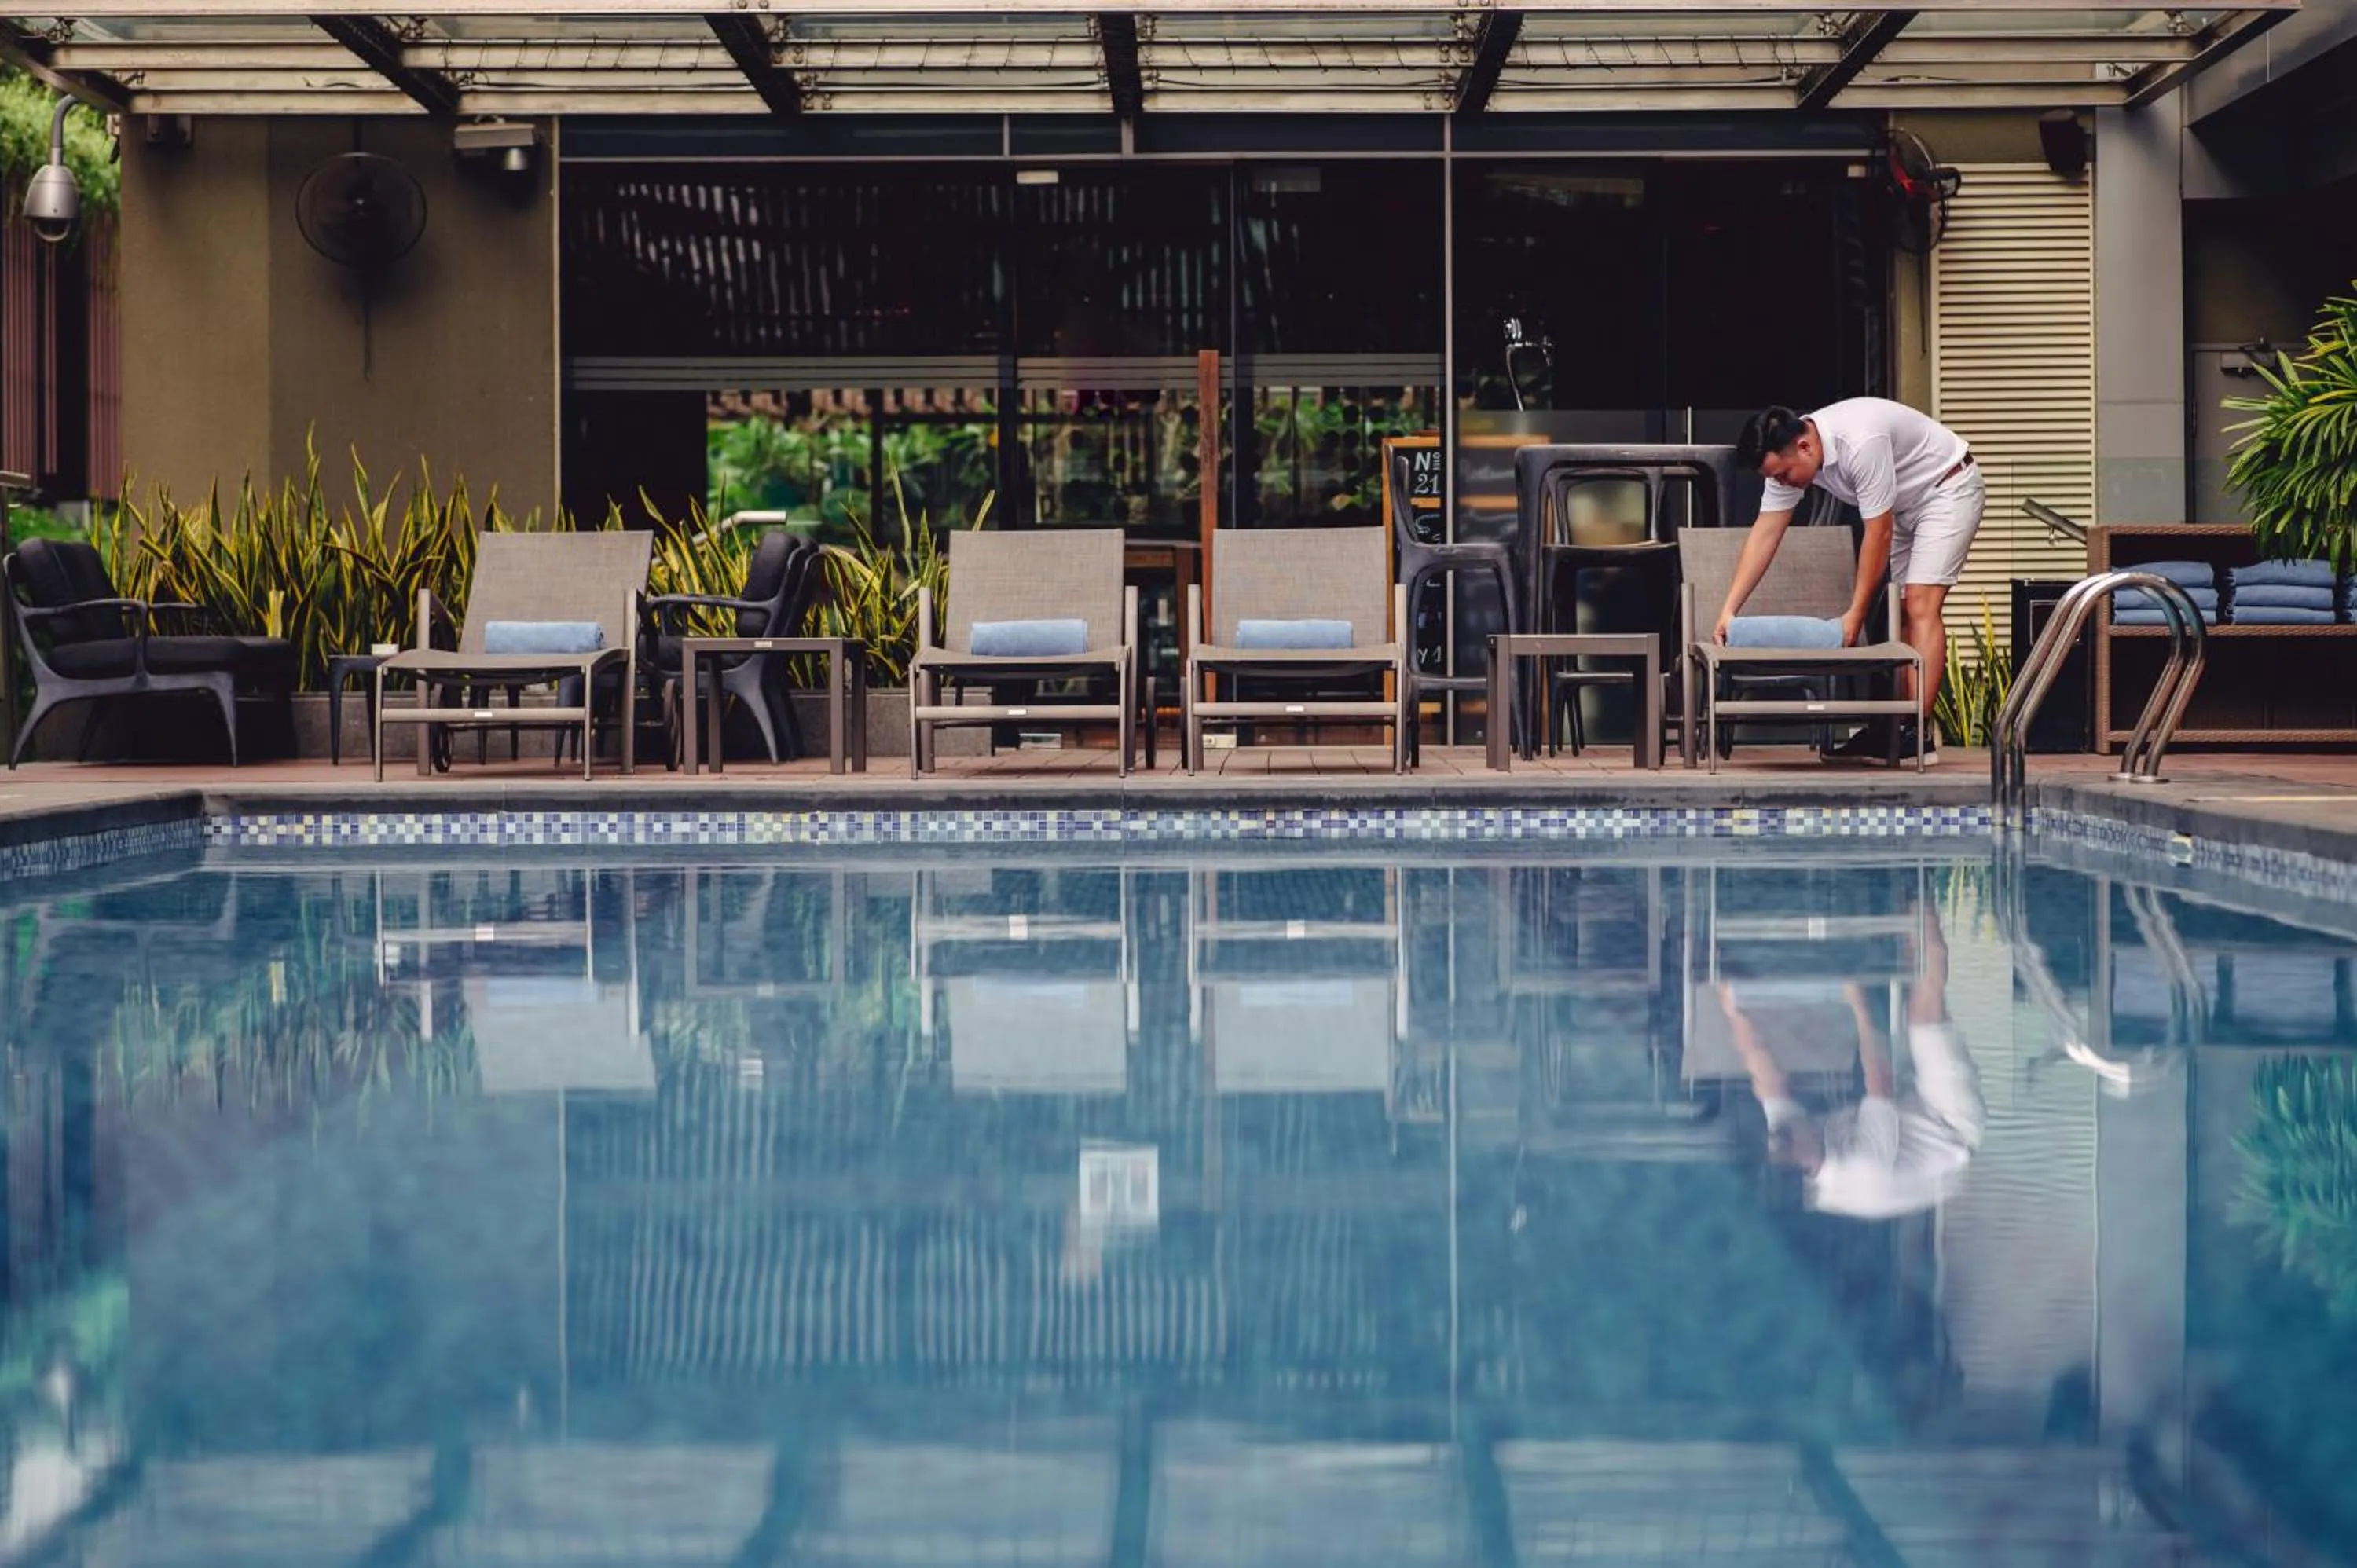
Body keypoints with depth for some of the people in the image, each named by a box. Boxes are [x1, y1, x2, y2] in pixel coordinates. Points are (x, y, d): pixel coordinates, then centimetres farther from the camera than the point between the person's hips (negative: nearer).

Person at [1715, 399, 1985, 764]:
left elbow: (1879, 535, -30)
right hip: (1906, 504, 9)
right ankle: (1889, 730, 5)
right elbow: (1765, 534, -9)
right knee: (1900, 614, 5)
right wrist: (1729, 608, -16)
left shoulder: (1861, 444, -36)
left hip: (1948, 488, -9)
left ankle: (1917, 731, -24)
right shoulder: (1788, 457, -12)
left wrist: (1856, 614, -24)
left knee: (1920, 604, -19)